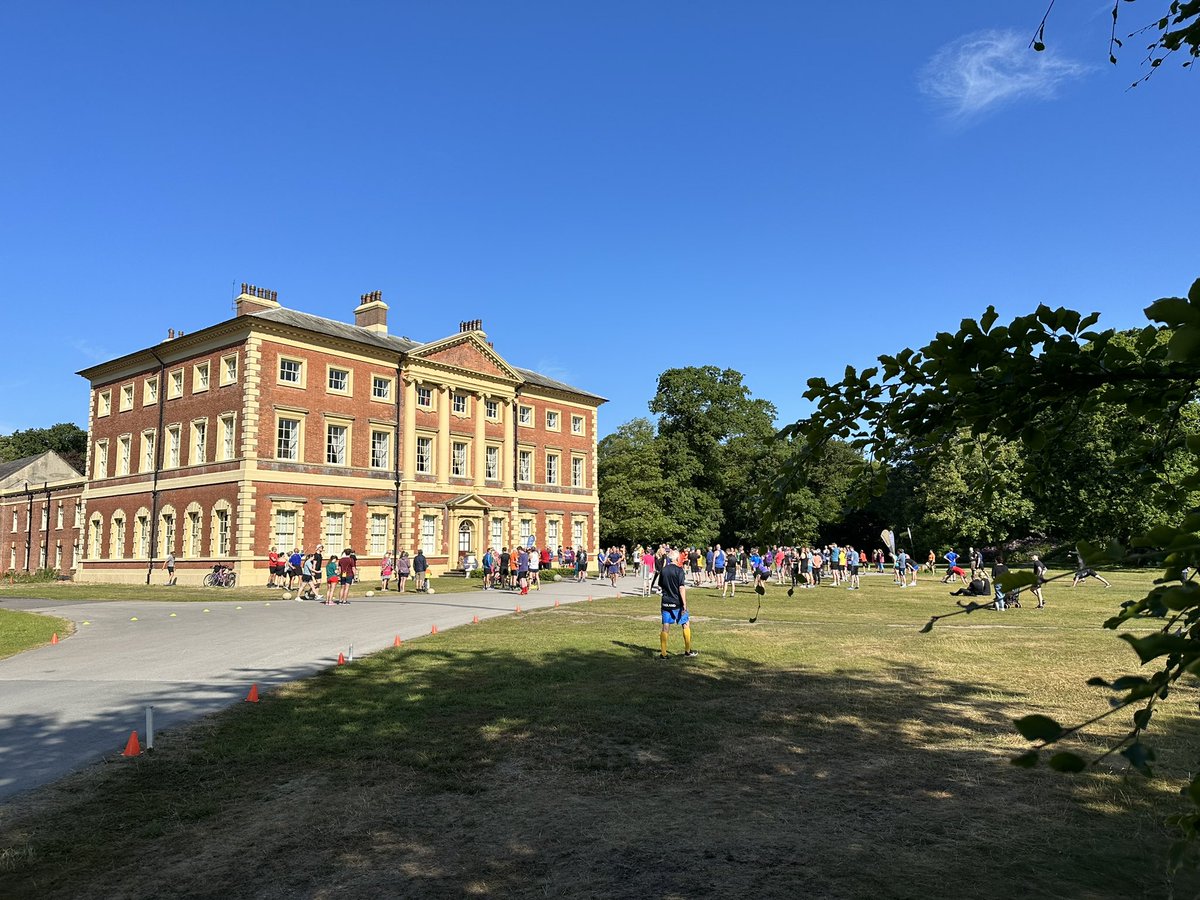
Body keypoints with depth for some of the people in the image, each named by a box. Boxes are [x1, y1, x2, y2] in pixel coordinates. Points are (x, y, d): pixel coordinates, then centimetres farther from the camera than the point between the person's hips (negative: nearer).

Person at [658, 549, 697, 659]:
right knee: (685, 625, 12)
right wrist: (684, 604, -16)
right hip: (677, 604, -4)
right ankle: (687, 651, 20)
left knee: (665, 628, 5)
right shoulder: (679, 570, -12)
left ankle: (663, 653, 3)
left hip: (666, 602, 5)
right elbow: (682, 588, -17)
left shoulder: (663, 570, 4)